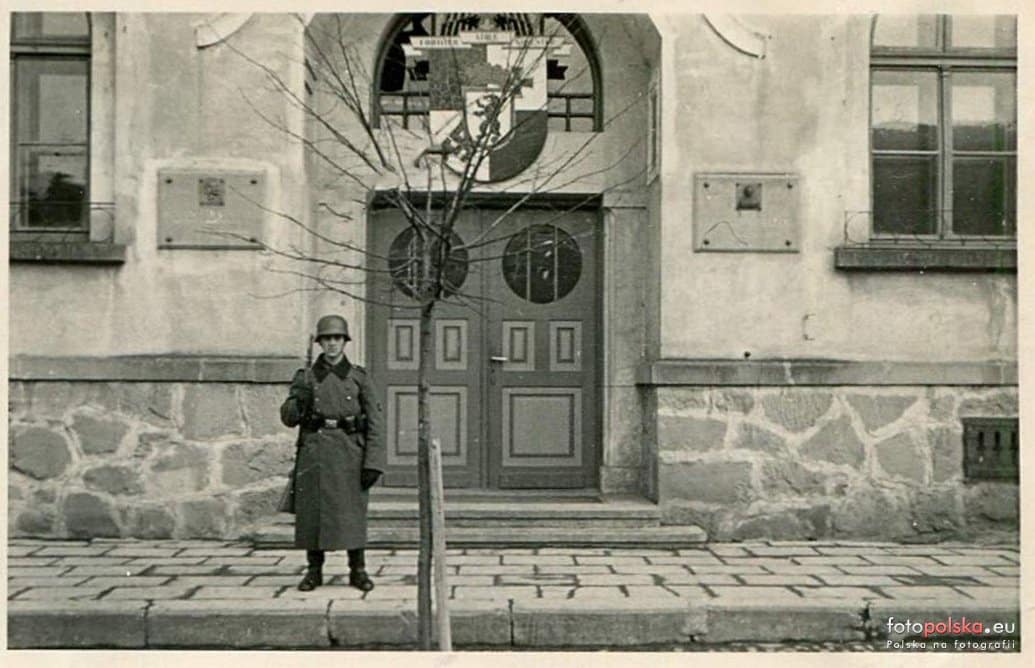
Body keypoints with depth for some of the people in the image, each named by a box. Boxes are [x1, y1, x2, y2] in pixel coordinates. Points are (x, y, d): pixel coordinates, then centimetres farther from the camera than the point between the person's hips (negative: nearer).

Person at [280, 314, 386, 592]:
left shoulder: (360, 377, 3)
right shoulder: (306, 377, 7)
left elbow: (375, 423, -2)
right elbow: (288, 418, 5)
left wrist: (373, 463, -11)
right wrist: (299, 399, -17)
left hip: (349, 452, -1)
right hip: (314, 451, 1)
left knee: (352, 511, -1)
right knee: (311, 511, 2)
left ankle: (358, 571, 11)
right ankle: (314, 571, 16)